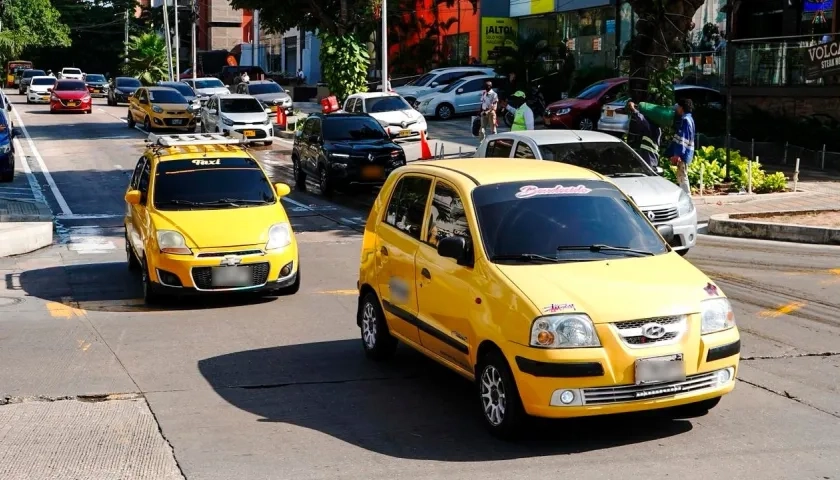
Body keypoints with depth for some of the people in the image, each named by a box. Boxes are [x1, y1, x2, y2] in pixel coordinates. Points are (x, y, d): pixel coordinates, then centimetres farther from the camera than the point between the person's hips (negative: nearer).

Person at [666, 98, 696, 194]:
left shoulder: (685, 119, -14)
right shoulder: (688, 118, 17)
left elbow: (682, 138, -21)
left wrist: (678, 154, -24)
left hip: (683, 154, -10)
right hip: (684, 153, 10)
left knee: (682, 177, -7)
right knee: (681, 176, 16)